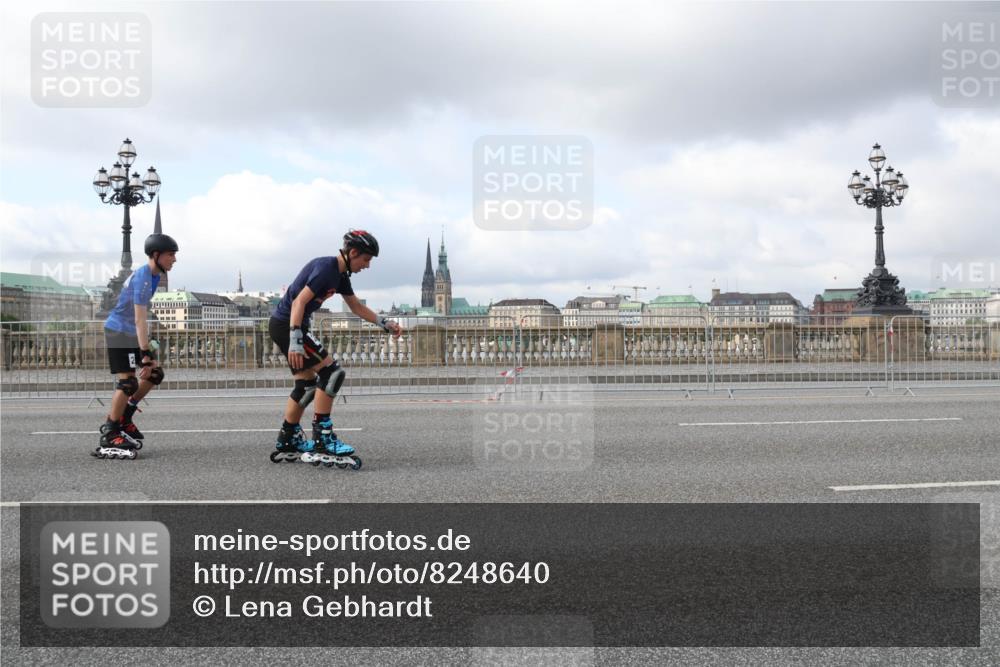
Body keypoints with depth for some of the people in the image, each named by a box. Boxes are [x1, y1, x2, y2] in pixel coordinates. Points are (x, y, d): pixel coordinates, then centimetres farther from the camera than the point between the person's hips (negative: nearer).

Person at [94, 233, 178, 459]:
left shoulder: (152, 275, 7)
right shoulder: (142, 278, -23)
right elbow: (139, 319, -29)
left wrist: (147, 346, 25)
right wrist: (145, 354, -31)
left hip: (131, 332, 10)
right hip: (118, 330, -10)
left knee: (155, 373, 7)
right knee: (128, 382, -14)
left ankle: (124, 417, 17)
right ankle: (108, 437, -7)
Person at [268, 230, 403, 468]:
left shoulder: (340, 274, 10)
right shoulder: (326, 268, -19)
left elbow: (357, 307, 21)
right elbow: (299, 301, -25)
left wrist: (385, 323, 13)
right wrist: (295, 340, -31)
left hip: (282, 325, 10)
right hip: (287, 324, -10)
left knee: (307, 384, 14)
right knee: (331, 372, -13)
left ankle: (286, 443, 24)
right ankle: (322, 440, -11)